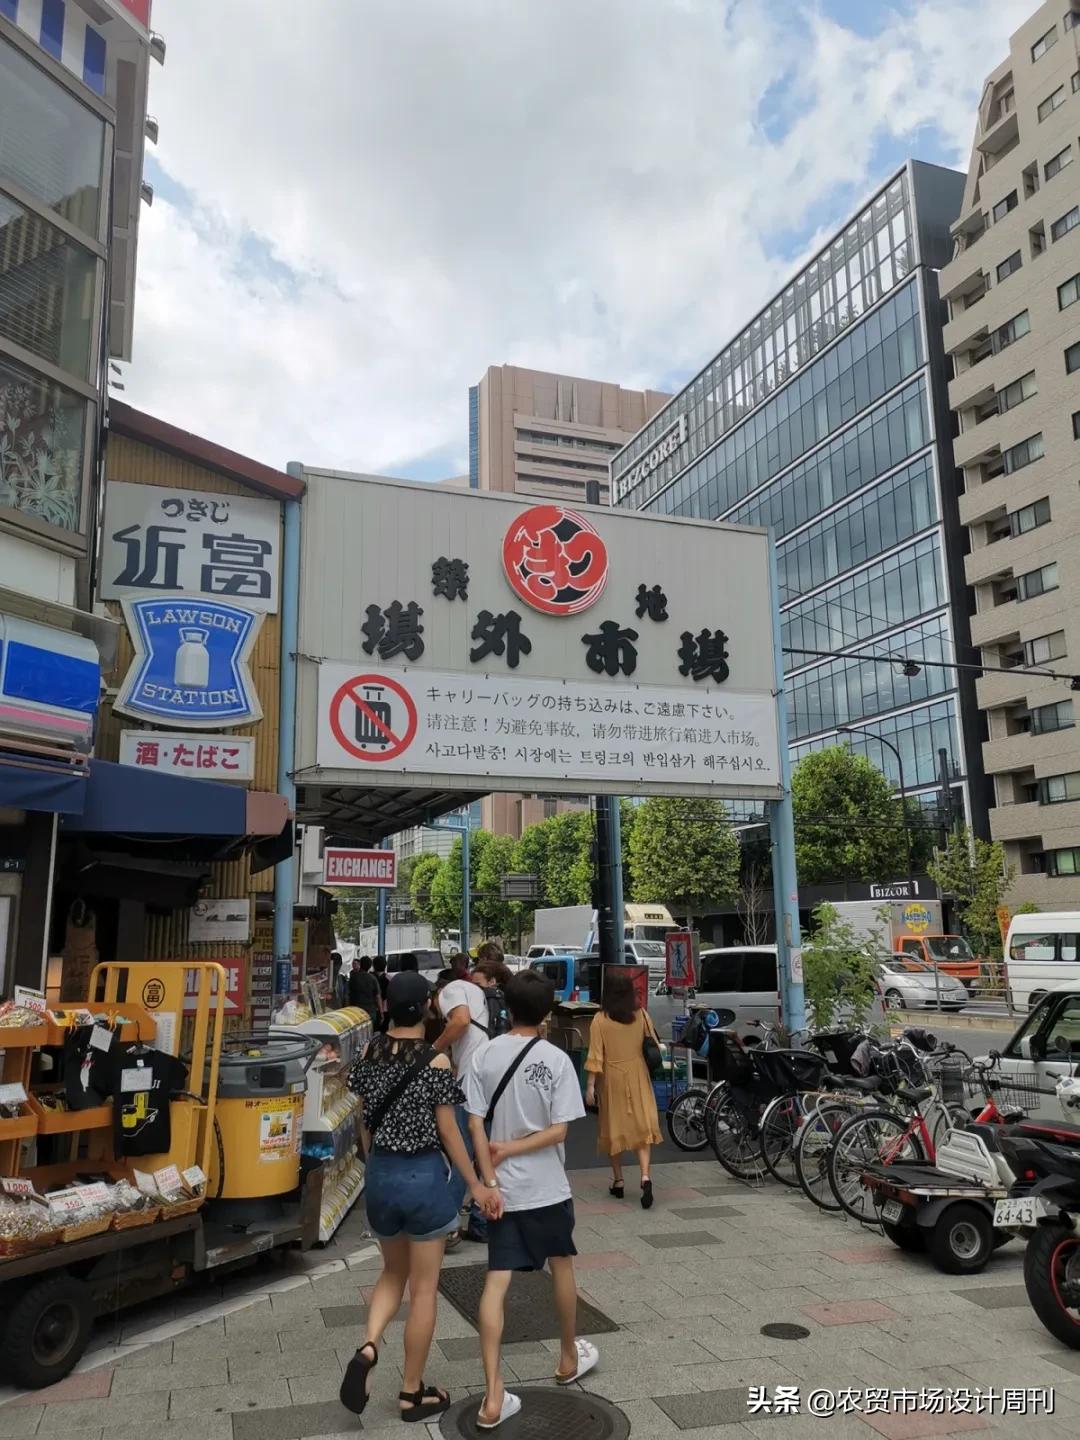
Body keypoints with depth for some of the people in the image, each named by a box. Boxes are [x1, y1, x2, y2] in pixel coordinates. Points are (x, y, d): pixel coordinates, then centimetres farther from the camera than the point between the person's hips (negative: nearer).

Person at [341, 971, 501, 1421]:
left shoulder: (369, 1054, -3)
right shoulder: (435, 1061, -16)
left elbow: (365, 1122, 6)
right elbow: (448, 1132, -10)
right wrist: (476, 1185, 1)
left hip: (379, 1175, 5)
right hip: (424, 1176, -5)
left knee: (394, 1273, 26)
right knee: (424, 1288, 12)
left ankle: (368, 1348, 3)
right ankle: (412, 1392, 23)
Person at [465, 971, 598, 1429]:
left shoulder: (484, 1055, -4)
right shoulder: (556, 1059, -11)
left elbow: (475, 1124, -6)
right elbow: (559, 1131, -15)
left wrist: (489, 1180, -5)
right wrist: (512, 1148, -9)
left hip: (501, 1188, 2)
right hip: (546, 1188, -2)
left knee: (496, 1283, 4)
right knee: (562, 1266, 21)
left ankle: (493, 1397, 1)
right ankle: (569, 1358, 39)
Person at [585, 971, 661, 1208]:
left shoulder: (600, 1020, -9)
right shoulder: (641, 1016, -3)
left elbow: (595, 1056, -11)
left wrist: (590, 1085, -6)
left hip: (613, 1078, -1)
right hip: (638, 1076, 1)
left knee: (615, 1127, 13)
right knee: (642, 1127, 3)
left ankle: (618, 1181, 22)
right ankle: (645, 1177, -14)